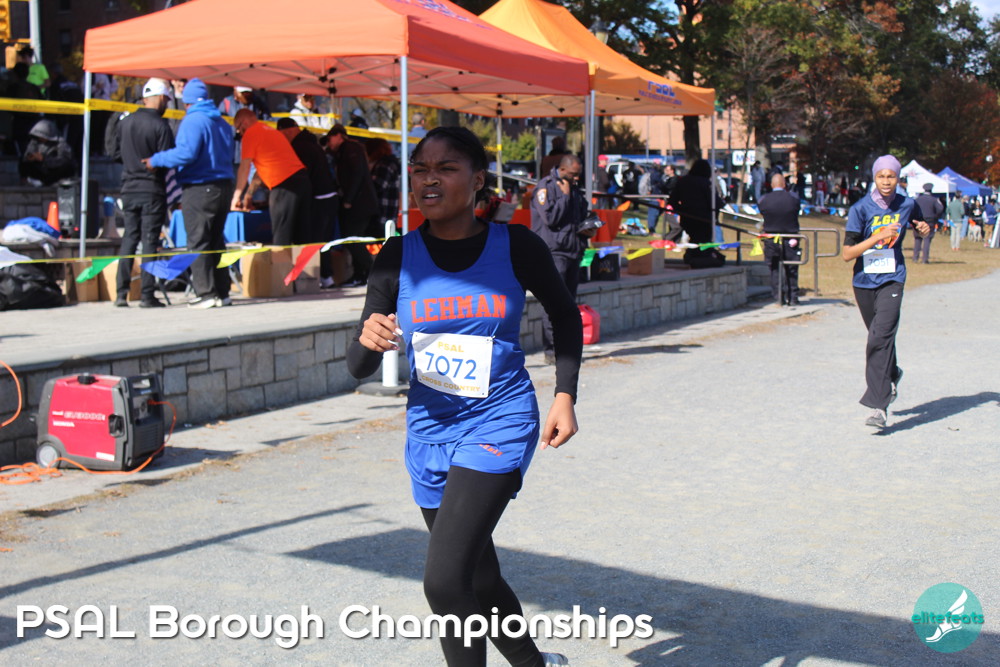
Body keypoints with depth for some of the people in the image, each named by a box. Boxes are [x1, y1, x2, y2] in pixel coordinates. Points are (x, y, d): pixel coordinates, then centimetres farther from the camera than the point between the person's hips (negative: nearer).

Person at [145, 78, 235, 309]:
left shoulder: (193, 121, -11)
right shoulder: (222, 123, 13)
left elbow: (187, 153, -22)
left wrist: (156, 160, -12)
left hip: (199, 190, -8)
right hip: (224, 186, 8)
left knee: (198, 242, -2)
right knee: (216, 240, 14)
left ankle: (206, 293, -5)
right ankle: (222, 292, 14)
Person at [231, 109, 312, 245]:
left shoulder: (250, 134, 1)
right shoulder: (271, 131, 27)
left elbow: (244, 168, 2)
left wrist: (236, 196, 11)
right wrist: (249, 193, 34)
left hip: (285, 186, -8)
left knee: (280, 239, -6)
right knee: (302, 238, 7)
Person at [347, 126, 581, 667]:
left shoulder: (516, 246, -7)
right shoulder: (399, 256, -3)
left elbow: (566, 317, 11)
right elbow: (358, 368, -2)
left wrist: (564, 395, 1)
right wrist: (368, 340, -25)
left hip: (498, 425, -4)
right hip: (429, 430, 4)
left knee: (444, 581, -20)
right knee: (480, 584, 17)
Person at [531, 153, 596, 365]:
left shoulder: (575, 189, 19)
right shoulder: (545, 186, -6)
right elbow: (550, 218, -17)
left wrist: (588, 230, 7)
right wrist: (565, 195, -12)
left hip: (574, 251, 8)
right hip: (553, 251, -8)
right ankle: (551, 349, -10)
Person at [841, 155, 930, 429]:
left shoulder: (907, 205, 0)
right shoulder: (861, 208, -8)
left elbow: (919, 224, 23)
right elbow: (847, 254, -13)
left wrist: (923, 229, -1)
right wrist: (879, 236, -22)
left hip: (892, 280, -1)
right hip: (864, 282, 1)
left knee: (880, 337, -17)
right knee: (879, 336, 17)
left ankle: (879, 406, -19)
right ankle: (892, 375, 49)